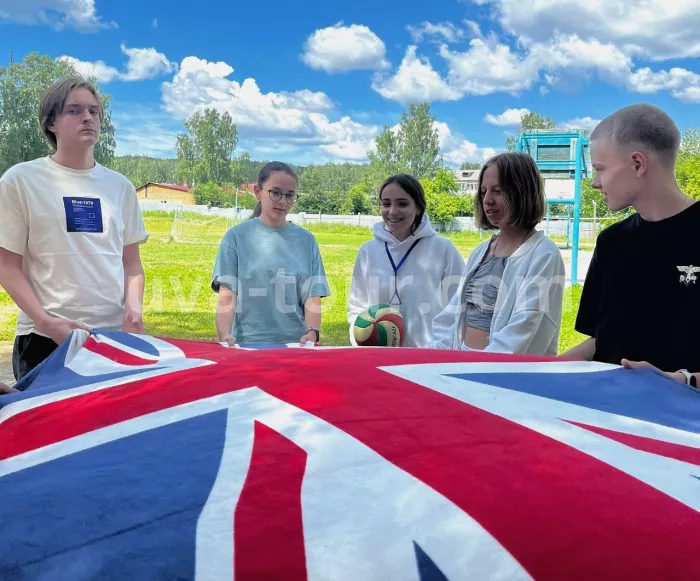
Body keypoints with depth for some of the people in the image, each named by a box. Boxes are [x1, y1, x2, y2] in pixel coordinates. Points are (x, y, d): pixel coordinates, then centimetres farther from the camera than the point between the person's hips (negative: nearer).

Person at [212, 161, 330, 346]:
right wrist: (225, 336, -18)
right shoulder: (237, 236, 4)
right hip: (246, 345, -2)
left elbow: (312, 296, 4)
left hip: (295, 345, 2)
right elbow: (227, 296, -1)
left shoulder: (306, 240, 9)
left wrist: (312, 332, -14)